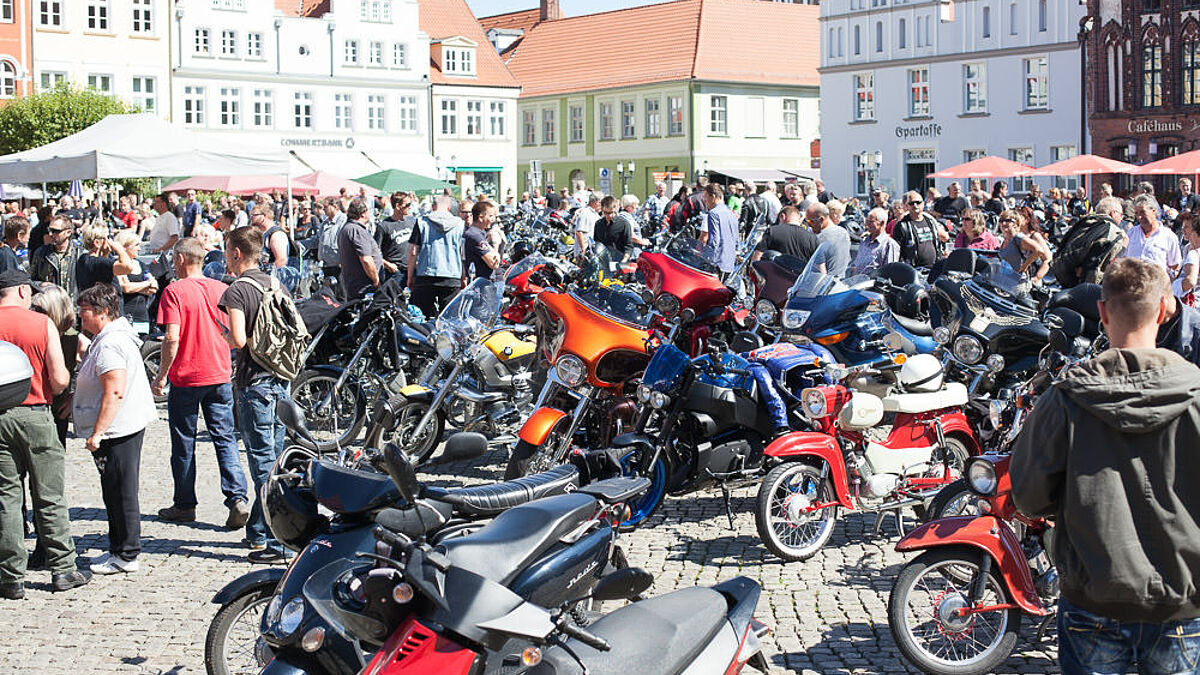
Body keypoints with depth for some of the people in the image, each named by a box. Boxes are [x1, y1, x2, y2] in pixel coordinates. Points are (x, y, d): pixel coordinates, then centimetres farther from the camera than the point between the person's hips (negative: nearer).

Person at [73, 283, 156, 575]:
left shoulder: (110, 345, -19)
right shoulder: (109, 337, 15)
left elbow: (115, 392, -25)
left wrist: (97, 433, -24)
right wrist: (74, 399, 30)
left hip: (116, 430, -11)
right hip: (125, 427, 11)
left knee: (121, 493, -3)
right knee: (116, 493, 17)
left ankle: (126, 556, 5)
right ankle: (120, 549, 25)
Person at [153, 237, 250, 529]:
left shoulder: (175, 291, -10)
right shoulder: (221, 289, 3)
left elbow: (172, 338, -16)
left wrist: (161, 376, -8)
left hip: (185, 377, -4)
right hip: (220, 375, 4)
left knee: (184, 444, 8)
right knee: (225, 439, 5)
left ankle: (184, 505, 17)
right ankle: (237, 499, -7)